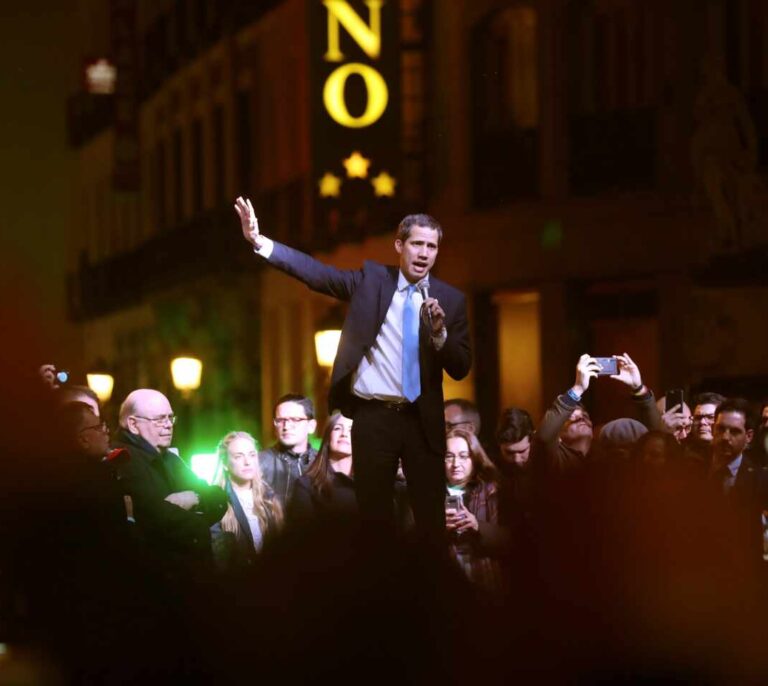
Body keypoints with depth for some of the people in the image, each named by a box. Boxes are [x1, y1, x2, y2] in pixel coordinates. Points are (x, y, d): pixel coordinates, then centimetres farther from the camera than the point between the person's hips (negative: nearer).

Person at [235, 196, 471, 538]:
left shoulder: (451, 299, 4)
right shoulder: (371, 279, 3)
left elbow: (461, 368, 1)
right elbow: (316, 273, -7)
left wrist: (440, 332, -18)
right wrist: (259, 241, -19)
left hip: (422, 421, 0)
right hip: (373, 417, 0)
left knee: (431, 519, 2)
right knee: (374, 515, 5)